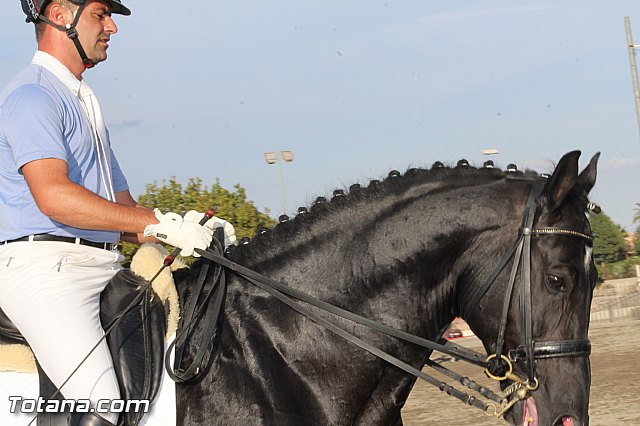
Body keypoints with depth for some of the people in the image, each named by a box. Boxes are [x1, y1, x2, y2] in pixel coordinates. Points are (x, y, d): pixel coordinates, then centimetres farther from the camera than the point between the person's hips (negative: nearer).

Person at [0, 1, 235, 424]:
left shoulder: (86, 103, 26)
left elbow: (123, 211, 24)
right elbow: (53, 196, -21)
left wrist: (193, 229, 5)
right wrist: (160, 224, -22)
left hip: (107, 269, 9)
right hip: (44, 264, -9)